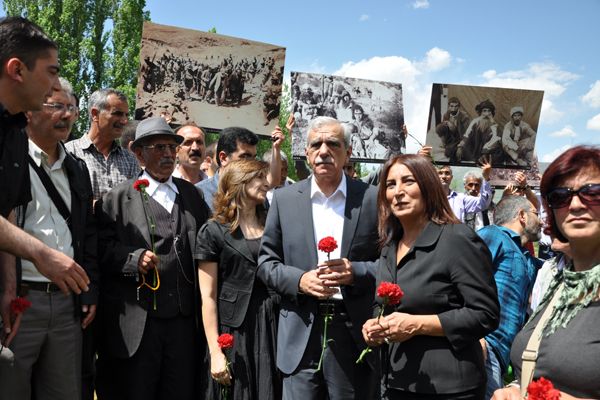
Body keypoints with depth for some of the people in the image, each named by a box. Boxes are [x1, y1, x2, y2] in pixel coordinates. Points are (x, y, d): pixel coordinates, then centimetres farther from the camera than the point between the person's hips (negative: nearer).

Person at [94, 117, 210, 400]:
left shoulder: (191, 194, 14)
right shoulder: (117, 198, 1)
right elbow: (102, 247, -5)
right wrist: (134, 259, -20)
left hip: (184, 320, 4)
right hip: (135, 321, -3)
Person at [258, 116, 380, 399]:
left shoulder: (372, 199, 0)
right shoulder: (284, 199, 4)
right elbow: (266, 262, 7)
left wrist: (356, 272, -14)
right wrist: (299, 280, -11)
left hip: (355, 333, 0)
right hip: (301, 335, 1)